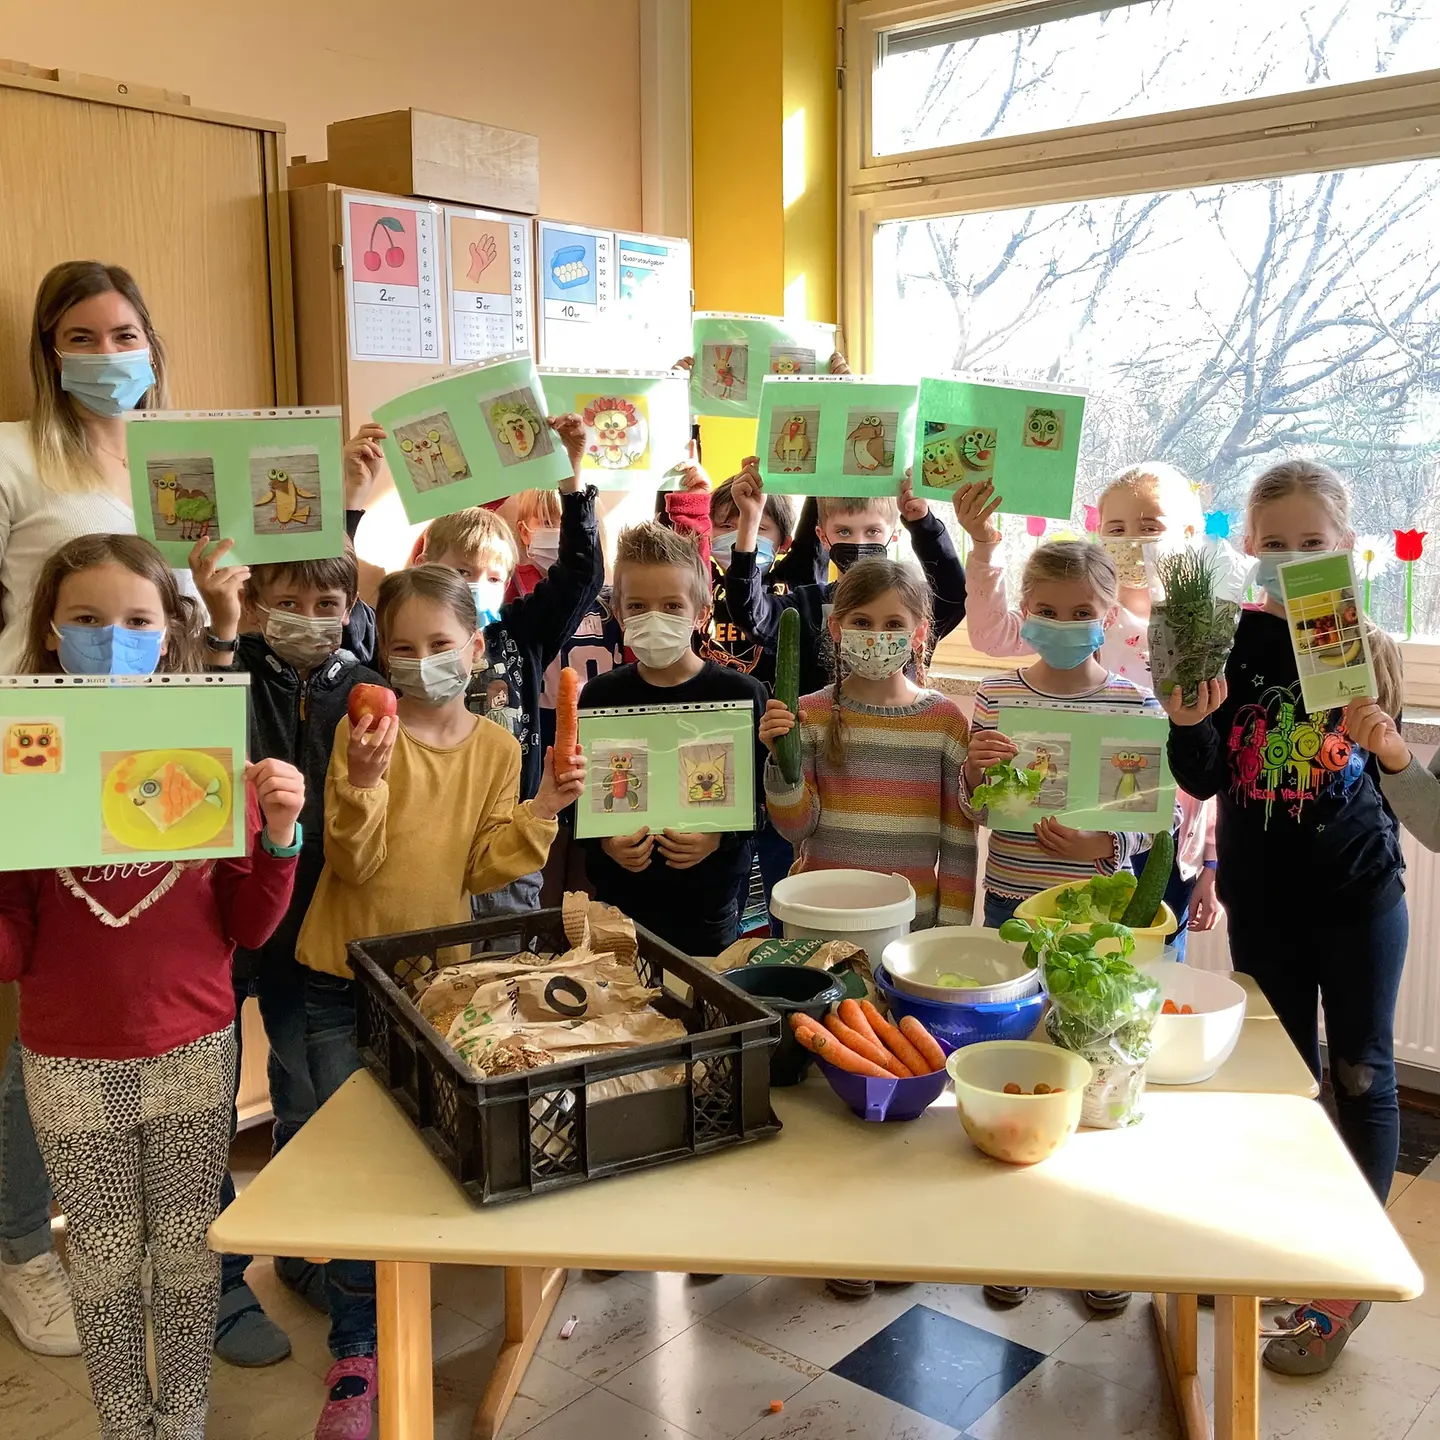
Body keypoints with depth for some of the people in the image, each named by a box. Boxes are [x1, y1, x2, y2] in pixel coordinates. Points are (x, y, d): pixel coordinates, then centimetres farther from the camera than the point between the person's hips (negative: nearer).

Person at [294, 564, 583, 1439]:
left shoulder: (497, 748, -1)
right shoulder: (365, 731, -11)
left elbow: (484, 872, -2)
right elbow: (353, 864, -18)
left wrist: (539, 814, -17)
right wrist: (364, 781, -35)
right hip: (348, 979, -3)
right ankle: (358, 1353, 16)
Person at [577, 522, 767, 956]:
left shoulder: (741, 695, -5)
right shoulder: (600, 696, 1)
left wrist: (719, 837, -20)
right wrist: (605, 842, -13)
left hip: (709, 904, -1)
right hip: (620, 899, 2)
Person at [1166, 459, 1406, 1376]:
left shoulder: (1369, 647, -6)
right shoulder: (1230, 644, -7)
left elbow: (1399, 778, -1)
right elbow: (1203, 780, -7)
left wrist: (1383, 743, -22)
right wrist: (1188, 723, -26)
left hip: (1359, 897, -1)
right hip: (1263, 902, 1)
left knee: (1361, 1077, 7)